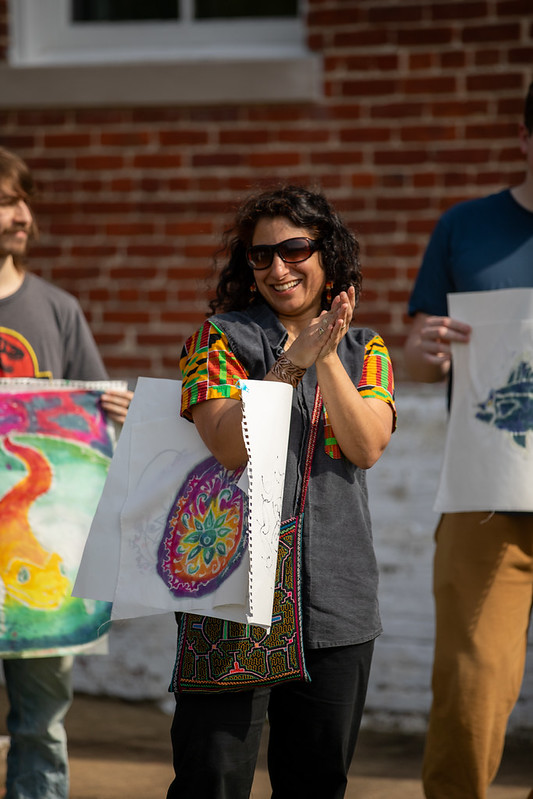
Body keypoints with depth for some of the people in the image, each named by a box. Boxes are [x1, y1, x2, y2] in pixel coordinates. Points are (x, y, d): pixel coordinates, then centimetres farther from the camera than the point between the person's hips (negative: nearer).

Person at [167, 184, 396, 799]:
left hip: (337, 601, 3)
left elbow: (367, 446, -4)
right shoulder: (219, 337, 3)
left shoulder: (364, 351, 13)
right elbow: (230, 446, -11)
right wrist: (295, 361, -15)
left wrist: (327, 356, -12)